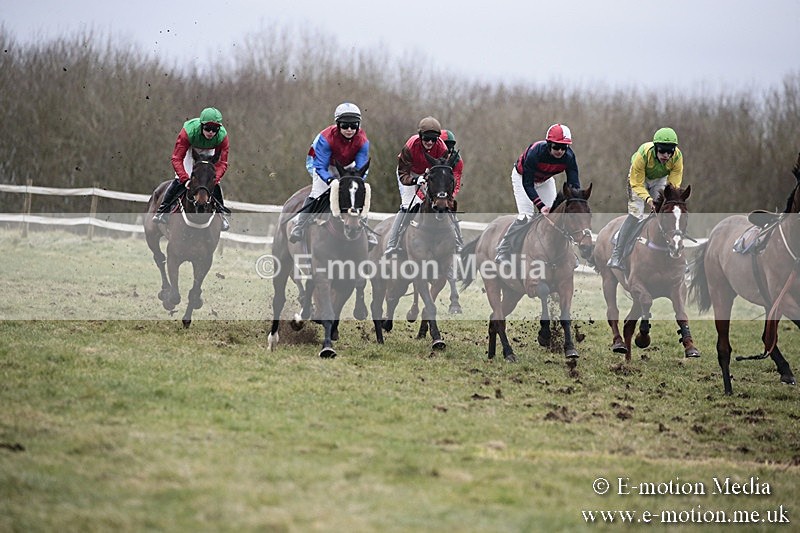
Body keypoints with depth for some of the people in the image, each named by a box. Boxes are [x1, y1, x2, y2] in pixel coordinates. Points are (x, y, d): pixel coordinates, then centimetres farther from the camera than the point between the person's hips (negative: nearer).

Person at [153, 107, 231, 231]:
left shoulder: (222, 136, -34)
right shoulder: (189, 131, -41)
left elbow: (222, 163, -27)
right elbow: (177, 159, -37)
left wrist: (213, 180, -43)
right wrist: (185, 179, -48)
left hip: (207, 153, 2)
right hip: (189, 149, -2)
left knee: (213, 182, -6)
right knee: (180, 180, -16)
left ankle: (221, 213, 13)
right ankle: (163, 209, -3)